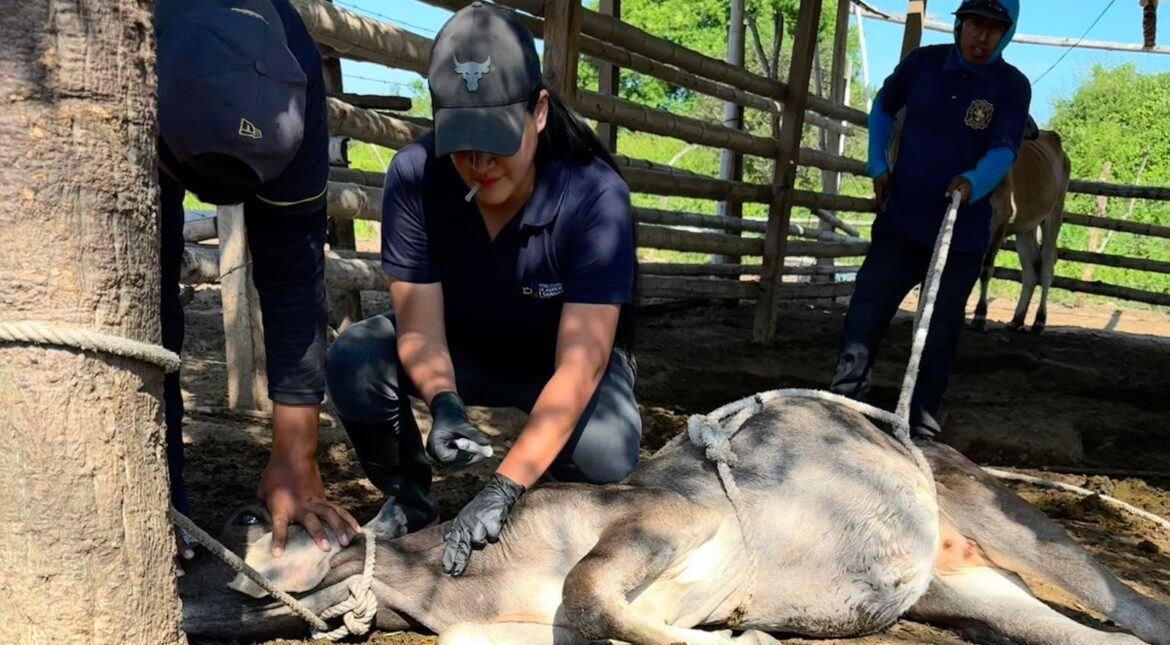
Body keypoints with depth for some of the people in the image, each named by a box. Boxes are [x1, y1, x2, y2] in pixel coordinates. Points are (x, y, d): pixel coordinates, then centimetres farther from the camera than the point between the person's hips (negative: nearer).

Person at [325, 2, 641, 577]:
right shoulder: (416, 176, -23)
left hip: (559, 362, -2)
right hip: (462, 352, 3)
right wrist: (444, 404, -43)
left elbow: (580, 363, -34)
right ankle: (408, 498, 5)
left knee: (603, 455, -33)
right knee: (353, 362, -24)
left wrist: (502, 490, -44)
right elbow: (421, 330, -20)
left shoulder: (593, 194, -30)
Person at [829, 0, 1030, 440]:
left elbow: (1003, 150, -19)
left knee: (941, 333, 6)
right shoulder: (923, 62, -1)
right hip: (900, 220, 2)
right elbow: (883, 107, 15)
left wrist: (973, 183, -40)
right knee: (864, 316, -1)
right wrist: (877, 165, 5)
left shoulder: (1013, 87, -7)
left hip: (962, 233, -1)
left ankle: (922, 426, 17)